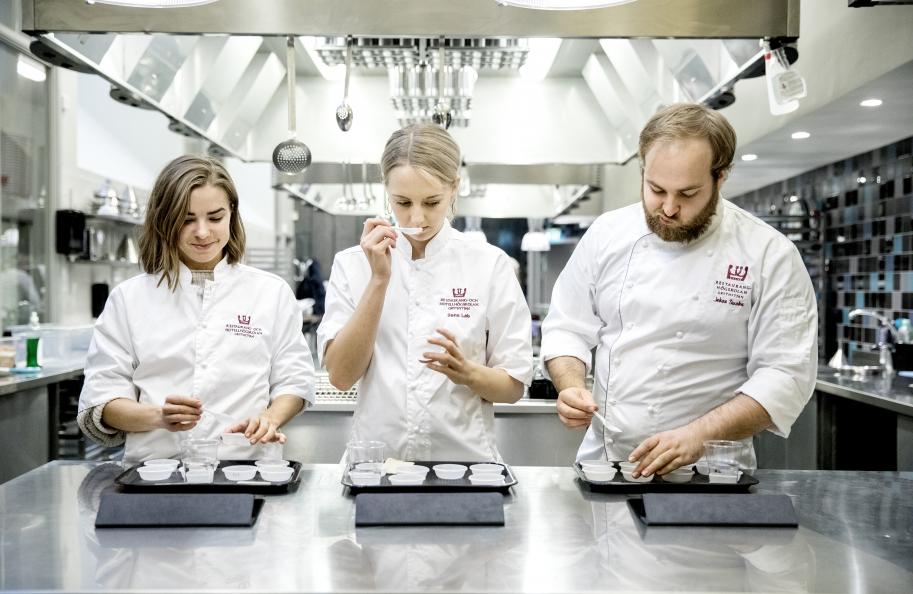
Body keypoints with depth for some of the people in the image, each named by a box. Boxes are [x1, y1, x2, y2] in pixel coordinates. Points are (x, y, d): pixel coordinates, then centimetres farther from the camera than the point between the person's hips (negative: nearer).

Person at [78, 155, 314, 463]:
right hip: (153, 471, 0)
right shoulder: (128, 298, 10)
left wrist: (270, 418, -10)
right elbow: (101, 398, 6)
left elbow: (293, 380, 11)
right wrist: (157, 416, -14)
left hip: (242, 467, 0)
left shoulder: (273, 293, 12)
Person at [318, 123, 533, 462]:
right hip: (377, 460, 1)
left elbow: (513, 386, 4)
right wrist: (379, 279, -12)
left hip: (464, 459, -1)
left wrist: (466, 372, -16)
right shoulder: (353, 264, 4)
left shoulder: (490, 265, 1)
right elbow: (341, 376, -6)